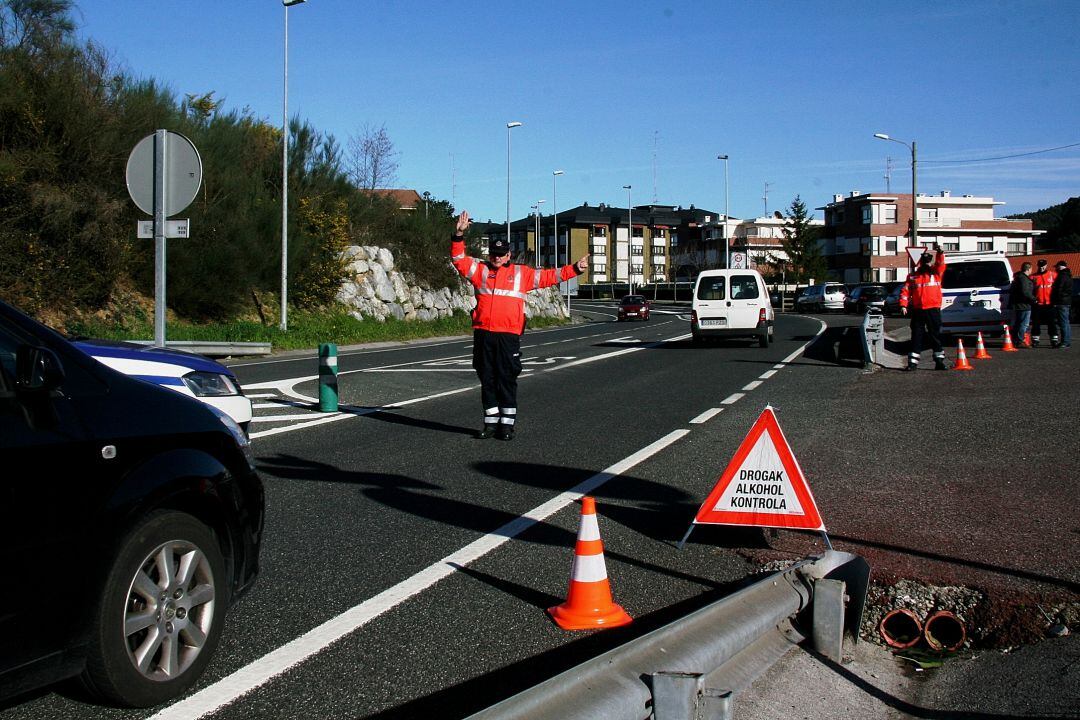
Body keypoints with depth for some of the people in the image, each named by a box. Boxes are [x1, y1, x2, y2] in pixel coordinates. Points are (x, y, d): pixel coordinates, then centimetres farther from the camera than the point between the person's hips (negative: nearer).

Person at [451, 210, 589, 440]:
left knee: (507, 380, -1)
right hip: (483, 334, 2)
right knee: (487, 379, 7)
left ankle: (507, 423, 5)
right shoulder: (480, 270, 14)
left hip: (509, 335, -1)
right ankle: (491, 421, 15)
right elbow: (459, 259, 9)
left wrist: (574, 269, 10)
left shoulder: (521, 273, 13)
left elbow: (548, 276, 14)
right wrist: (459, 235, -3)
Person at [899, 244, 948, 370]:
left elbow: (941, 264, -13)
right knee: (916, 337, 3)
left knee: (936, 336, 5)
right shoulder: (913, 276, 7)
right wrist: (903, 305, -10)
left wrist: (940, 253, -28)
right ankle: (913, 362, 5)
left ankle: (939, 361, 11)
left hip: (933, 310, 0)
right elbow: (905, 291, 2)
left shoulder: (936, 273, 7)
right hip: (918, 311, 0)